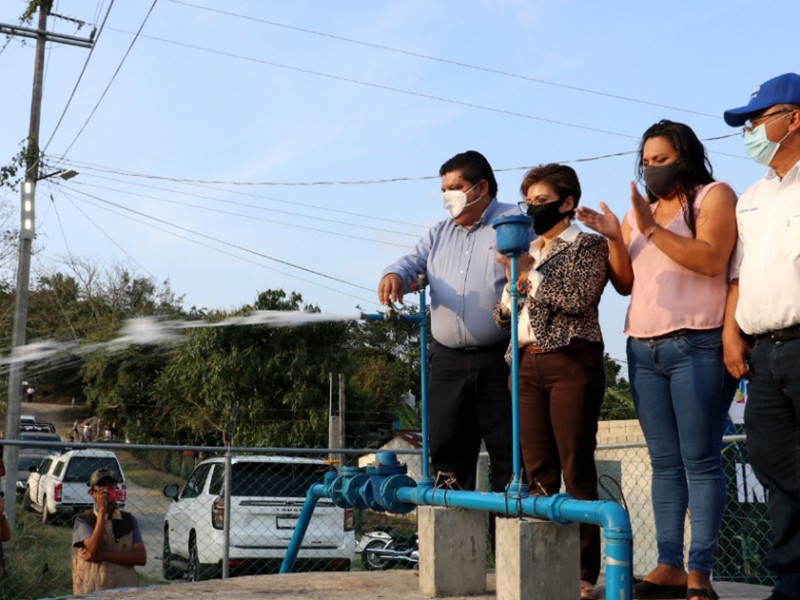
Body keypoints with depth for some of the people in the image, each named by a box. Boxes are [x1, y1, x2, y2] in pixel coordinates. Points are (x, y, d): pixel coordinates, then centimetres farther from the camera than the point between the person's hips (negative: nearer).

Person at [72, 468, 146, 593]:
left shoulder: (129, 520, 8)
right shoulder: (83, 521, 0)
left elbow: (141, 557, -1)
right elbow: (94, 550, -16)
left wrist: (104, 555, -11)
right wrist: (102, 509, -15)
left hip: (125, 591, 2)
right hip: (90, 592, -2)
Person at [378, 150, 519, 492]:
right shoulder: (440, 233, 21)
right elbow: (414, 264, 11)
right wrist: (395, 275, -12)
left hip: (499, 360, -5)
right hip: (448, 361, 6)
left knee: (508, 451, -1)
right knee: (446, 449, 9)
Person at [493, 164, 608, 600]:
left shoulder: (589, 245, 4)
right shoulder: (527, 251, 21)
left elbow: (581, 297, -13)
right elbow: (502, 318, 19)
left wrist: (530, 276, -8)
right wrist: (512, 285, -1)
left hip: (570, 362, -6)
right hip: (528, 365, 6)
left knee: (576, 470, -5)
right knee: (537, 471, 6)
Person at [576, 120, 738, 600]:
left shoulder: (714, 196, 3)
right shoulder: (640, 212, 20)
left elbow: (711, 259, -13)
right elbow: (625, 283, 15)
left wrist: (652, 230, -16)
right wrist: (614, 238, 0)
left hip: (697, 346, -6)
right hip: (643, 350, 6)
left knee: (700, 461, -6)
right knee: (665, 462, 5)